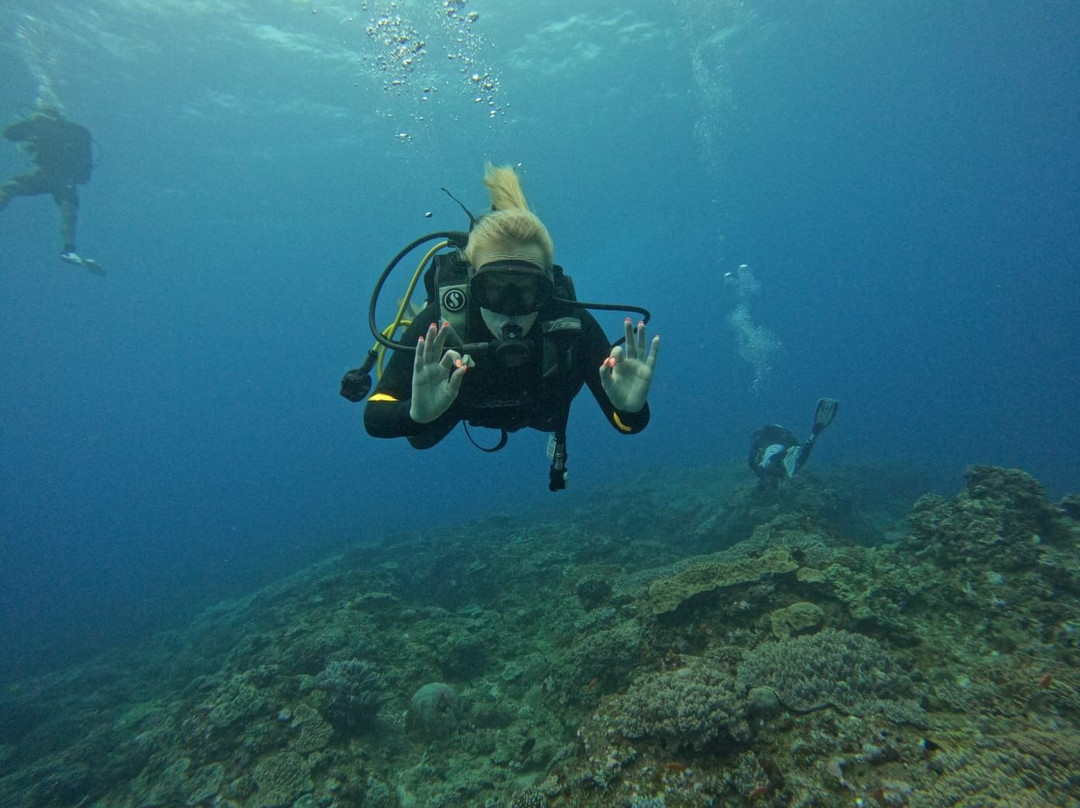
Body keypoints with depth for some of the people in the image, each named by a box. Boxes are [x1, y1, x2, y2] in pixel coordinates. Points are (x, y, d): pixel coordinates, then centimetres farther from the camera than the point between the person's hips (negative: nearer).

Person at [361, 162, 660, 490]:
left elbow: (629, 423, -35)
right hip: (457, 400, -1)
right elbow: (373, 417, -43)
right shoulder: (440, 324, -43)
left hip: (541, 409, 1)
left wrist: (631, 408, -60)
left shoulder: (574, 326, -41)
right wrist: (416, 413, -65)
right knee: (421, 436, 29)